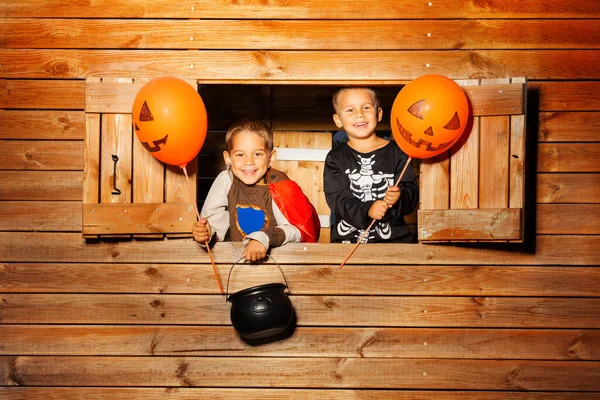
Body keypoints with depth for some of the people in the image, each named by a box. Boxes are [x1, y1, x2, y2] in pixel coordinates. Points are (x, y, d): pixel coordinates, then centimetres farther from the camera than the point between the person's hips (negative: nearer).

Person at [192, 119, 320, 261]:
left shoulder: (279, 186, -13)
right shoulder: (225, 180, -6)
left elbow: (297, 229, -15)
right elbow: (214, 221, -3)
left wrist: (265, 237, -28)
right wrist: (206, 233, -23)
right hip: (236, 256, 3)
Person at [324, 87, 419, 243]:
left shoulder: (396, 152, 5)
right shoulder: (335, 158, 6)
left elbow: (412, 191, 0)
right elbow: (336, 198, -6)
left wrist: (399, 198, -24)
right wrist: (366, 211, -23)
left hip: (394, 236, 0)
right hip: (347, 239, 0)